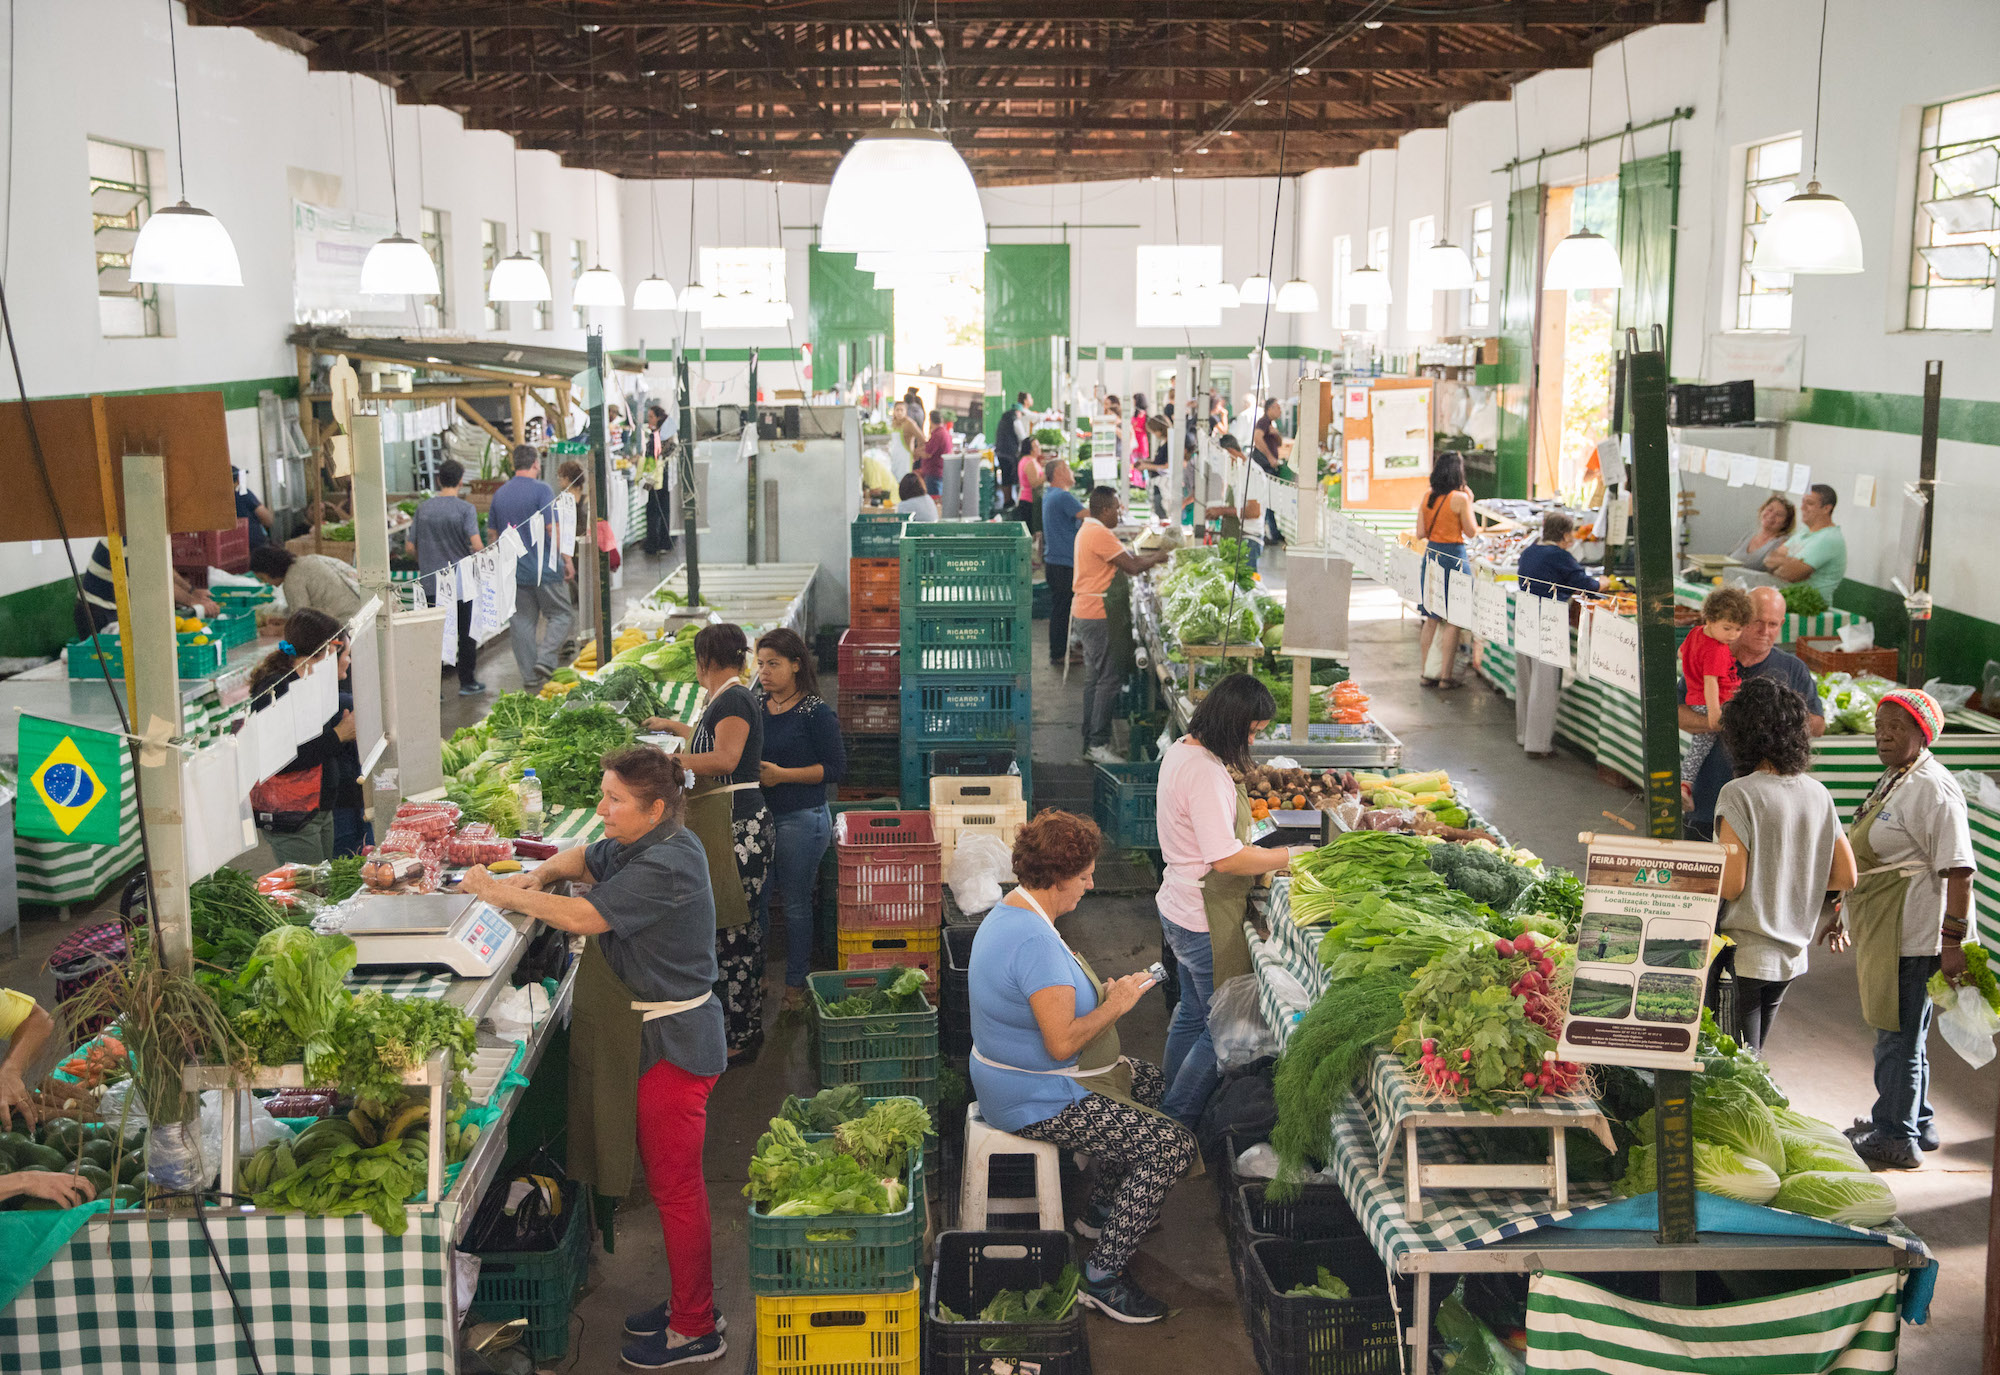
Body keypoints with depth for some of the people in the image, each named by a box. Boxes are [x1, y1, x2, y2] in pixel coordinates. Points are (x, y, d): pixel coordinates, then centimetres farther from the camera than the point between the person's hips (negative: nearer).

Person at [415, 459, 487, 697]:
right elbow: (477, 545, -17)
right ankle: (467, 682, 16)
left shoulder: (423, 508, 2)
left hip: (431, 582, 3)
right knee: (467, 634, 10)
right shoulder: (465, 509, -9)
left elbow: (412, 545, 6)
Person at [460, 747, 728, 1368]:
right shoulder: (641, 845, 6)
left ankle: (695, 1330, 14)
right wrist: (540, 875, 2)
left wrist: (501, 893, -17)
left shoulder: (666, 865, -25)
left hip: (672, 1042, -10)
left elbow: (584, 917, -28)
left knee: (675, 1186, 1)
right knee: (669, 1179, 19)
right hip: (651, 1035, 10)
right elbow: (585, 859, 23)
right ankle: (687, 1301, 33)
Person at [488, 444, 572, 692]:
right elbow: (553, 529, -16)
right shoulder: (541, 490, -10)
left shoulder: (500, 493, 9)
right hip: (545, 569, -5)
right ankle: (545, 659, -9)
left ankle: (529, 677, 9)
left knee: (522, 622, 9)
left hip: (513, 571, 6)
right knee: (561, 615, 8)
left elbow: (493, 532, 15)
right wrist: (567, 558, -7)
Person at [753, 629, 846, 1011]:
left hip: (802, 818, -5)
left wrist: (782, 775, -17)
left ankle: (795, 985, 17)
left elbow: (836, 768, -12)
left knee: (796, 904, 4)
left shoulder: (816, 713, -9)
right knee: (755, 898, 9)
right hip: (759, 817, 5)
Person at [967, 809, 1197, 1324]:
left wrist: (1102, 995, 9)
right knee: (1172, 1145, -14)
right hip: (1038, 1102, -11)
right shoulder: (1036, 942, -28)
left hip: (1018, 1079, 11)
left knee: (1157, 1085, 25)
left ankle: (1101, 1209, 35)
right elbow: (1062, 1042, -32)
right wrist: (1115, 1005, -18)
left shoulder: (1009, 912, 7)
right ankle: (1103, 1277, -7)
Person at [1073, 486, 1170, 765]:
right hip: (1097, 615, -11)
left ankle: (1091, 742, 19)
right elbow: (1132, 567, -19)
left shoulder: (1087, 530, 16)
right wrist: (1157, 558, -2)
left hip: (1085, 613, 11)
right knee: (1107, 679, -7)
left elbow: (1125, 560, 19)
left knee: (1094, 678, 14)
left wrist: (1151, 557, 11)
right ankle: (1098, 744, -5)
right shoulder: (1099, 534, -18)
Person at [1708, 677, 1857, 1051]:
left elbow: (1730, 885, -19)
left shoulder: (1739, 794, -16)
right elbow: (1846, 877, 7)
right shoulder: (1819, 794, 3)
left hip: (1742, 954, -7)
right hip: (1792, 953, 7)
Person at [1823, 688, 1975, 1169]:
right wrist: (1844, 912, 29)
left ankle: (1896, 1138, 9)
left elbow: (1959, 870, -20)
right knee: (1903, 1032, 18)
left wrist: (1952, 940, -23)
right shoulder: (1893, 781, 16)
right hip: (1880, 930, 10)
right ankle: (1917, 1124, 31)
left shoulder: (1933, 788, -16)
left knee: (1898, 1033, -2)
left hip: (1910, 933, -10)